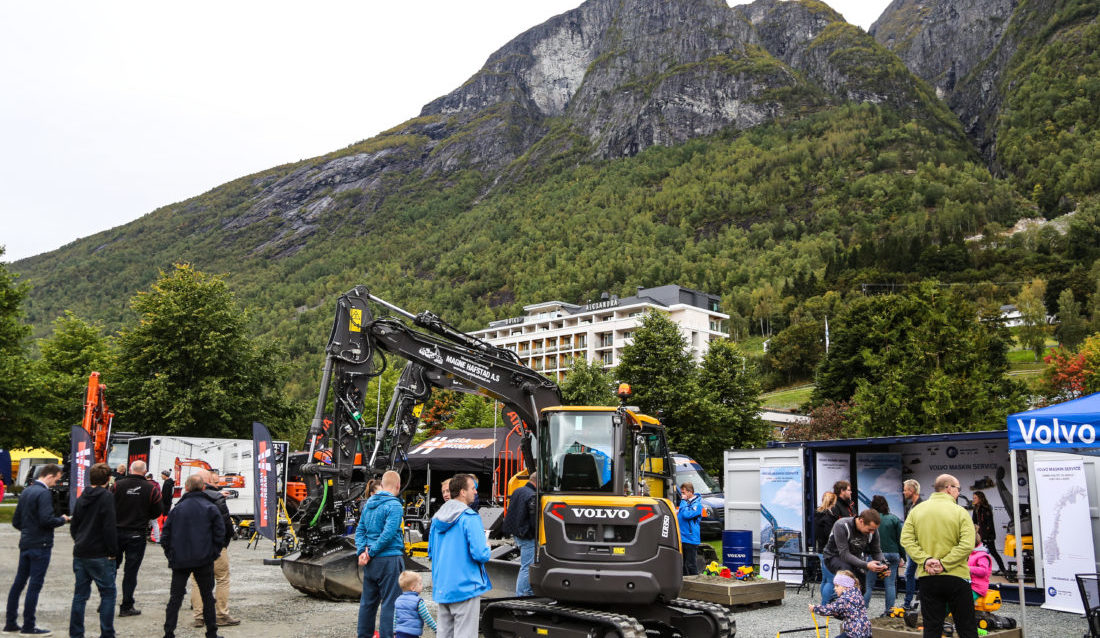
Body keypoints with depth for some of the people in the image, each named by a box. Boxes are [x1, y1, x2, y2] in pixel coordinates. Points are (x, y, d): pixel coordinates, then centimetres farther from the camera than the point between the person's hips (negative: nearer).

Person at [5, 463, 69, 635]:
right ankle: (29, 626, 2)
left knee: (19, 583, 13)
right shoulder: (44, 493, -15)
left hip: (25, 544, 9)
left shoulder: (26, 491, 13)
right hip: (40, 545, -9)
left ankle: (10, 623, 20)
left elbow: (16, 521, 18)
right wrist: (62, 519, -7)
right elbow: (47, 519, -24)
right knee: (35, 585, -3)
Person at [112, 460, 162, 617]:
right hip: (137, 535, -1)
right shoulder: (151, 489, -7)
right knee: (131, 571, 5)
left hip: (116, 532, 1)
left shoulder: (118, 485, -6)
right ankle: (126, 607, 8)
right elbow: (157, 512, -2)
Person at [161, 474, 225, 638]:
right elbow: (220, 534, -6)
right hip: (204, 560, -1)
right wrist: (213, 553, 4)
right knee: (207, 596, 9)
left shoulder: (177, 509, 1)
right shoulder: (211, 508, -3)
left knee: (175, 597, 10)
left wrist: (171, 555, 10)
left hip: (180, 561, 1)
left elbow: (166, 535, 2)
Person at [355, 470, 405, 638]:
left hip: (371, 561, 7)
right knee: (389, 603, -2)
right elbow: (388, 533, -20)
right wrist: (370, 553, -11)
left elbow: (360, 529, 11)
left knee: (368, 601, 15)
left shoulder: (369, 503, 11)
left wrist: (362, 551, 1)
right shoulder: (394, 505, -13)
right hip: (389, 560, -7)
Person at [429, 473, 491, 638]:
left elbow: (431, 553, 19)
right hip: (465, 587, -7)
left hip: (441, 589, 8)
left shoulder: (437, 518, 10)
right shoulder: (470, 518, -14)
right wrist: (486, 546, 1)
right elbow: (481, 555, -19)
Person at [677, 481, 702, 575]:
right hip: (681, 538, 8)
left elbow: (687, 515, -25)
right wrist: (678, 512, 7)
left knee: (691, 564, -3)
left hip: (690, 539, -8)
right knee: (681, 564, 15)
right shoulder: (685, 502, 12)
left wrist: (683, 501, -16)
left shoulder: (697, 504, -12)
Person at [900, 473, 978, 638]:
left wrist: (925, 560, -9)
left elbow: (906, 540, -4)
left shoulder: (916, 510, 4)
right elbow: (967, 545, -17)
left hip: (926, 577, 3)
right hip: (956, 577, -3)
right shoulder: (960, 512, -5)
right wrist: (944, 564, -14)